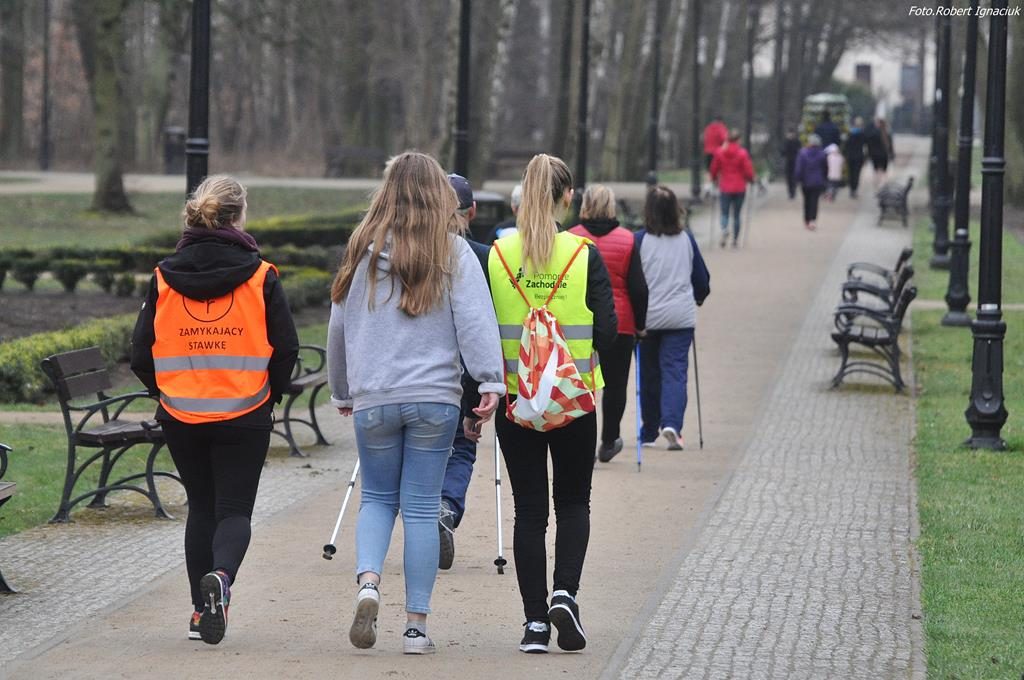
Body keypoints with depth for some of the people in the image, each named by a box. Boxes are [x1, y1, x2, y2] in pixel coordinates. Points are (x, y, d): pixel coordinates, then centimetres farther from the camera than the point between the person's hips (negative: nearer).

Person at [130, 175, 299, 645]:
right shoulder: (260, 277, -6)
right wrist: (269, 396, 13)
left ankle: (201, 611, 16)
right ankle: (221, 576, -25)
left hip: (181, 415, 2)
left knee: (200, 507, 17)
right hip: (244, 416, -2)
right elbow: (286, 348, -4)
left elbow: (141, 353, 1)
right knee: (234, 509, 5)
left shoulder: (164, 278, -1)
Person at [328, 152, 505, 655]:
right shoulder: (453, 252, -1)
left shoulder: (364, 251, 5)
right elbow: (475, 320, -11)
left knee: (377, 498, 16)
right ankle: (416, 624, 4)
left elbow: (339, 325, 13)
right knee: (422, 507, 4)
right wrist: (491, 382, -14)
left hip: (373, 400, 1)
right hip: (434, 397, -1)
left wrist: (341, 392, 24)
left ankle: (367, 579, -11)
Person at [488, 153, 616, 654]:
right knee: (573, 502, 14)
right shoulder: (584, 255, -8)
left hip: (514, 398, 1)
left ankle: (535, 621, 5)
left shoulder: (497, 255, -4)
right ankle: (565, 593, -6)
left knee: (528, 509, 8)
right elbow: (606, 332, -8)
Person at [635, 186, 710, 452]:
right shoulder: (686, 240, 1)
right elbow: (702, 278, 10)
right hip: (681, 316, 1)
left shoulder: (639, 240, -7)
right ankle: (671, 423, -22)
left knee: (649, 374, 11)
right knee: (675, 370, -1)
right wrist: (698, 298, 30)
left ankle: (649, 432, 19)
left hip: (647, 317, -1)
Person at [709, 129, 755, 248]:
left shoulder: (720, 152, -3)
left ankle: (724, 229, -24)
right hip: (739, 188, -1)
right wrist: (750, 179, 15)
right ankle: (735, 240, 12)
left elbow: (714, 169, 5)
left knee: (725, 213, 7)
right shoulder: (742, 153, -9)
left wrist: (714, 179, 25)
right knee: (736, 214, 9)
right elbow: (748, 170, -7)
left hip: (725, 188, 1)